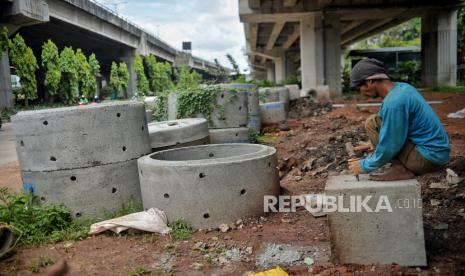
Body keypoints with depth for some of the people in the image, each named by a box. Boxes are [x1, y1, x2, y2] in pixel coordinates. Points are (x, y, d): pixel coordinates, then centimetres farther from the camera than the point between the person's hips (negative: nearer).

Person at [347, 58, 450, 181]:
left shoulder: (393, 103, -23)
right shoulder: (401, 87, 7)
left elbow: (389, 146, -19)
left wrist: (365, 166, -4)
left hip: (429, 158, -9)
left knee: (372, 123, -10)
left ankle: (400, 170, -8)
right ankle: (404, 167, 7)